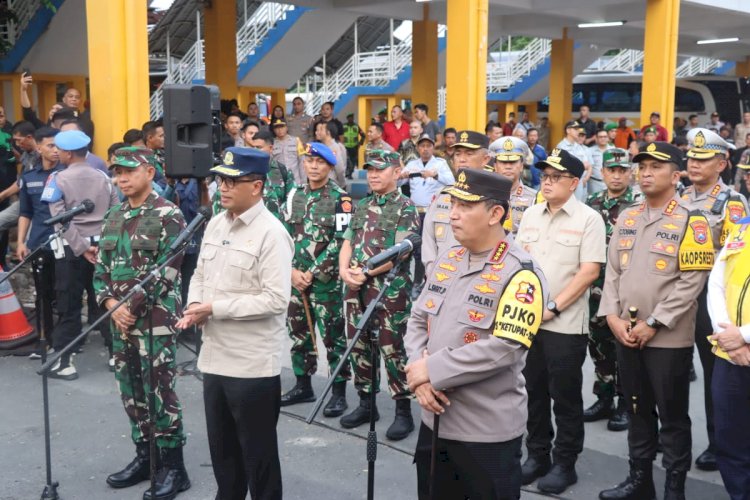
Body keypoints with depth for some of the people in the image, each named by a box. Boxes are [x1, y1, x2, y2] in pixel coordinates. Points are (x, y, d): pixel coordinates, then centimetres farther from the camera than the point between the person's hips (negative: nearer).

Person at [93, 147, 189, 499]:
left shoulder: (168, 215, -8)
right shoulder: (113, 217, 12)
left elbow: (167, 271, -15)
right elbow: (101, 267, 11)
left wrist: (131, 307, -15)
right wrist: (112, 305, -5)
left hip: (156, 318, -7)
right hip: (120, 318, 7)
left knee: (160, 392, -3)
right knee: (131, 390, 13)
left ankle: (173, 467, 8)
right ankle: (144, 456, 28)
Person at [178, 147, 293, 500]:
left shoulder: (271, 233, -16)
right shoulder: (215, 224, 9)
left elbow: (276, 300, -22)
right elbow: (200, 275, 19)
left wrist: (215, 308, -19)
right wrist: (194, 305, -3)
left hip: (252, 364, -8)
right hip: (214, 357, 8)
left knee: (257, 451, 7)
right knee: (221, 446, 21)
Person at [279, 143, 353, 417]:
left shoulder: (340, 198, -7)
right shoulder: (295, 195, 9)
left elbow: (341, 240, -13)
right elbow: (287, 235, 8)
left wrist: (313, 272, -14)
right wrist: (293, 270, -5)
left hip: (326, 278, -5)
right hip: (297, 276, 6)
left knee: (332, 334, -2)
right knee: (298, 331, 13)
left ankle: (339, 391, 7)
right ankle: (303, 386, 26)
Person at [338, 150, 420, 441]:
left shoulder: (405, 209, -6)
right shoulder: (362, 206, 15)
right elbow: (347, 243, 14)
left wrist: (366, 272, -14)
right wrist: (344, 270, -5)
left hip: (390, 290, -7)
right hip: (356, 289, 7)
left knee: (394, 351, -2)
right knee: (359, 348, 13)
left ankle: (404, 411, 8)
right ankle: (366, 403, 27)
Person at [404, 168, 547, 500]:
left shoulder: (520, 273, -16)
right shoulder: (447, 260, 7)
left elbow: (504, 348, -25)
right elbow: (418, 321, 9)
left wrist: (433, 369, -20)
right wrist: (419, 376, -9)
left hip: (488, 431, -7)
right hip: (435, 420, 7)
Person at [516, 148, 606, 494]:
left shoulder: (588, 219, -7)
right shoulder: (530, 215, 9)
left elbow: (589, 271, -12)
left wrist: (552, 307, -15)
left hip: (565, 324, -5)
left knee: (565, 397, 5)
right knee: (533, 392, 13)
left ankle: (565, 464, 17)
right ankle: (537, 455, 26)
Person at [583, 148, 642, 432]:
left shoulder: (641, 205, -6)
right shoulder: (592, 204, 9)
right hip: (597, 286, 5)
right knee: (598, 343, 11)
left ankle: (625, 404, 13)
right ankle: (604, 398, 24)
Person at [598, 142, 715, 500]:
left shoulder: (691, 222, -8)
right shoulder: (626, 219, 10)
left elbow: (691, 282, -14)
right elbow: (612, 271, 10)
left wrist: (653, 324, -16)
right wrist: (612, 316, -4)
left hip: (669, 338, -5)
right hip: (625, 334, 5)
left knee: (672, 416, 5)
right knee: (637, 410, 16)